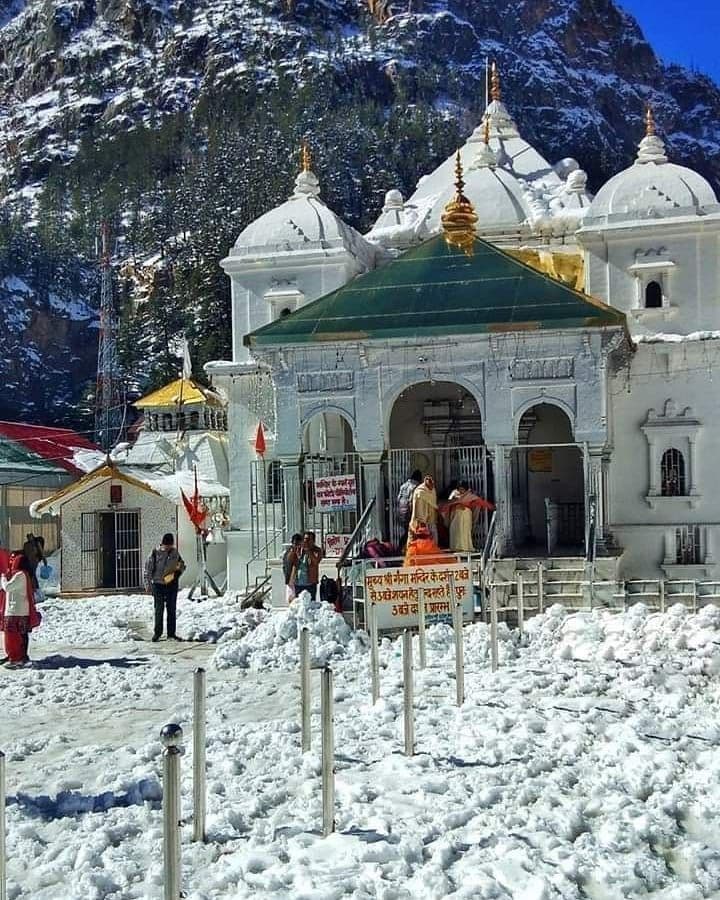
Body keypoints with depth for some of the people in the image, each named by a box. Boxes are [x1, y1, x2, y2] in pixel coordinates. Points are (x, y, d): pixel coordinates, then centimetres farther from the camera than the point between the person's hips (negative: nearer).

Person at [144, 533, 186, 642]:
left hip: (172, 584, 3)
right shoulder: (155, 553, -8)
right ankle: (157, 632, 13)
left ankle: (171, 633, 13)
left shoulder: (175, 553, 4)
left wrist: (179, 570, -4)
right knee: (159, 609, 1)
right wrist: (148, 584, -9)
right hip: (158, 584, -3)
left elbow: (182, 564, 18)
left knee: (172, 609, 6)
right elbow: (148, 569, -6)